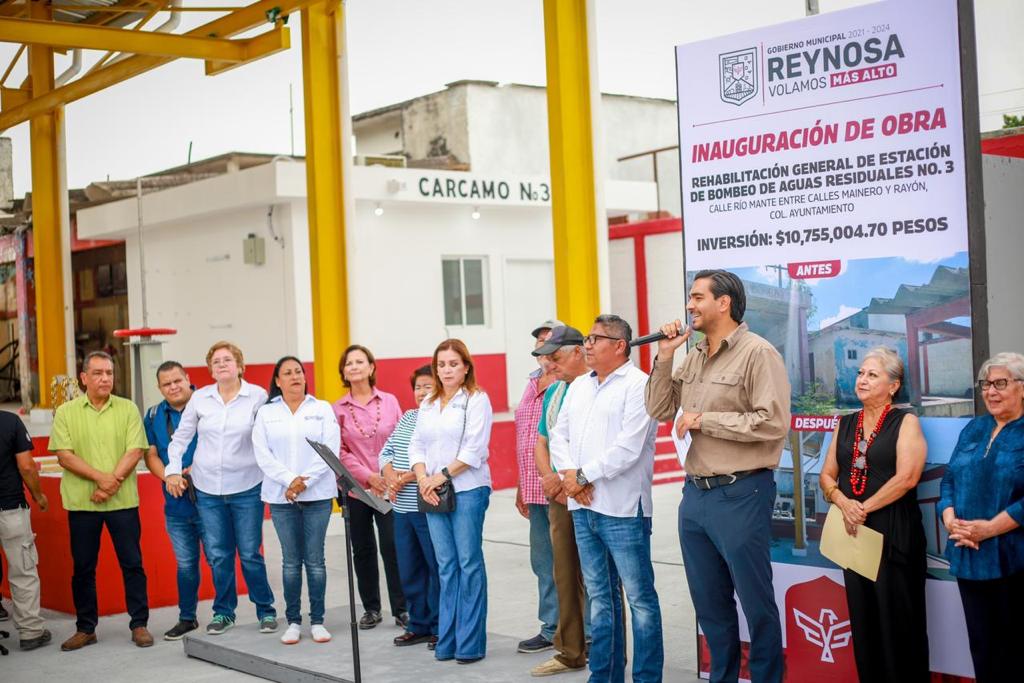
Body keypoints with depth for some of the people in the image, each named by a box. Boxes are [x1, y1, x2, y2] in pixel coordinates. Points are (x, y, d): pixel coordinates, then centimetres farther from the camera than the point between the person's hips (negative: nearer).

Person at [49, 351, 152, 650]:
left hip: (123, 501, 0)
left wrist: (112, 483, -15)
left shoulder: (128, 409, 3)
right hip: (81, 502, 1)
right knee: (83, 567, 8)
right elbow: (64, 455, -6)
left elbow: (135, 451, -4)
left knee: (132, 564, 3)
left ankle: (139, 624, 13)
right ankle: (85, 628, 20)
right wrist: (100, 477, -17)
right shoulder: (66, 412, 3)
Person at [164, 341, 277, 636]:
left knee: (250, 554, 1)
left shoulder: (257, 396, -2)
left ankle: (266, 610, 16)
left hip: (246, 487, -2)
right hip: (208, 489, 3)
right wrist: (173, 470, 6)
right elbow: (181, 436, 12)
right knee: (217, 555, 7)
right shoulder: (200, 398, 5)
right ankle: (223, 611, 22)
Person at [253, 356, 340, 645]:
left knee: (315, 560, 2)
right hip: (281, 497, 1)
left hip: (317, 494, -1)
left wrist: (305, 481, -13)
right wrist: (290, 480, -14)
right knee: (290, 561, 6)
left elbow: (330, 450, -4)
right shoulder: (266, 413, 7)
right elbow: (263, 454, -1)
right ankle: (293, 621, 14)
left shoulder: (322, 409, 5)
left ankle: (317, 621, 11)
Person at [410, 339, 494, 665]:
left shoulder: (476, 400, -2)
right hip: (432, 493, 5)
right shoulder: (428, 404, 16)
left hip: (467, 490, -5)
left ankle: (470, 643, 2)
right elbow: (416, 446, 12)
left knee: (469, 563, -3)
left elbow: (474, 448, -11)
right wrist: (423, 479, -4)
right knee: (446, 566, 7)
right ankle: (447, 640, 11)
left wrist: (443, 475, -14)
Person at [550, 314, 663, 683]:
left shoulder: (637, 385, -9)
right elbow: (559, 435, 16)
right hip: (583, 507, 8)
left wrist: (584, 475, -11)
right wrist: (570, 473, -2)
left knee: (639, 597, -2)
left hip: (622, 509, -8)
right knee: (599, 595, 14)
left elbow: (628, 448, -17)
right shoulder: (579, 386, 16)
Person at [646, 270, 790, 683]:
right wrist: (664, 358, 2)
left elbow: (773, 422, -21)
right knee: (709, 601, 16)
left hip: (740, 494, -8)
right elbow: (660, 411, 13)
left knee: (756, 602, 4)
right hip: (695, 494, 8)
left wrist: (704, 420, -14)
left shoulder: (758, 353, -11)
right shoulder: (694, 357, 12)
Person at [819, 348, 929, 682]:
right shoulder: (845, 425, 14)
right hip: (853, 531, 5)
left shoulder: (906, 422, -2)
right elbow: (827, 475, 11)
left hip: (894, 533, -5)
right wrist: (844, 503, -8)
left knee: (897, 619, -2)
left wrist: (864, 507, -11)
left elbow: (907, 477, -13)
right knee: (862, 617, 7)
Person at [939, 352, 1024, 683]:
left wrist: (989, 529, -19)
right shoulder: (973, 429, 13)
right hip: (968, 555, 5)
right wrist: (950, 520, -6)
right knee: (980, 642, 11)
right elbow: (949, 479, 12)